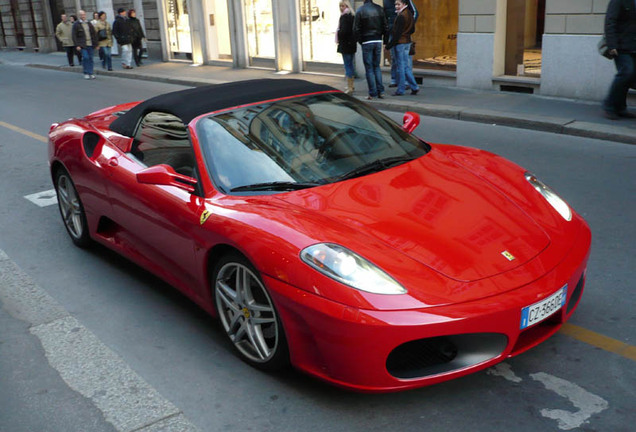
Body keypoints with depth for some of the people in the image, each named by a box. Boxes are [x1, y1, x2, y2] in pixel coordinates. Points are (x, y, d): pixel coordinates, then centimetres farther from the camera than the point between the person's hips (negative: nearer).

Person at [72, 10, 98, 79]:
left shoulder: (89, 24, 13)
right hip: (82, 45, -4)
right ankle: (86, 73, -2)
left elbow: (94, 34, 15)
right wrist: (77, 45, -10)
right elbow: (74, 36, -3)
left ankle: (91, 73, 12)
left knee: (90, 58, 4)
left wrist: (95, 43, 7)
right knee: (85, 57, -12)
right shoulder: (76, 25, 0)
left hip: (90, 44, 4)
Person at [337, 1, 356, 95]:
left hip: (345, 44, -9)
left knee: (347, 65, -7)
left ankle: (349, 88, -7)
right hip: (352, 44, 9)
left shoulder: (344, 16, -14)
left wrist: (338, 37, -4)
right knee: (350, 65, 17)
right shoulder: (352, 16, 12)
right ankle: (351, 86, 27)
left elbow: (344, 31, -21)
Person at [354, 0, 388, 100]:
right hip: (378, 41, 4)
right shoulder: (379, 9, 3)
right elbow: (385, 26, 4)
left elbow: (356, 29, -9)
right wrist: (385, 40, 12)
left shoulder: (360, 10, -8)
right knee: (377, 66, 14)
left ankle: (372, 93, 0)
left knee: (369, 68, 2)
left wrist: (359, 41, 3)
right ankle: (380, 91, 9)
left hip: (367, 42, -4)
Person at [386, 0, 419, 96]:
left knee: (400, 66, -3)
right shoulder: (409, 14, 12)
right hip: (407, 42, 9)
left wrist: (389, 45, -14)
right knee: (406, 66, 15)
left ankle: (400, 90, 3)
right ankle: (414, 87, 14)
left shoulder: (401, 16, -17)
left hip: (400, 43, -9)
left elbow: (397, 33, -19)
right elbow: (412, 30, 19)